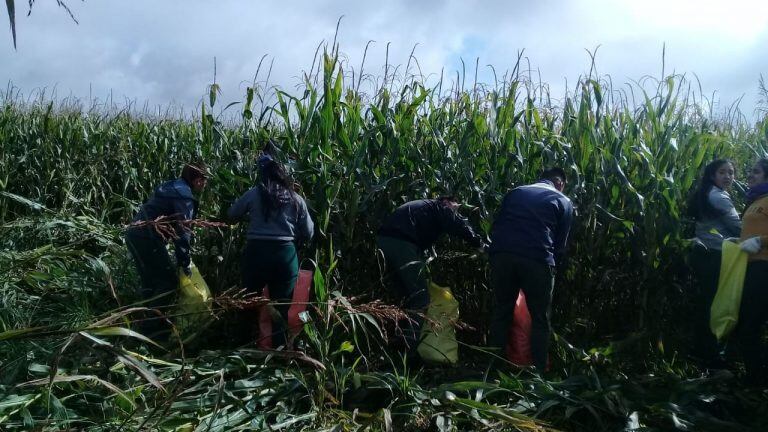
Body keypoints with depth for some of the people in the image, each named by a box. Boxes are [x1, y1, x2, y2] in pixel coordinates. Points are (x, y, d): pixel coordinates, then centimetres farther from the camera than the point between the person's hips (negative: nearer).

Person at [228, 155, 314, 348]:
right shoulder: (296, 199, 4)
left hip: (256, 253, 0)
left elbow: (231, 214, 15)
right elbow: (308, 233, 9)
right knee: (282, 307, 9)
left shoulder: (254, 194, 0)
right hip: (285, 256, 0)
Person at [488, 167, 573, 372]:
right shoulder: (563, 201, 19)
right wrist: (552, 264, 27)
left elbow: (495, 226, 23)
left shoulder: (515, 192, 27)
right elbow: (560, 244, 15)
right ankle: (538, 372, 15)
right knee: (540, 318, 12)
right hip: (537, 259, -3)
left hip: (502, 254, 3)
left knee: (501, 313, 16)